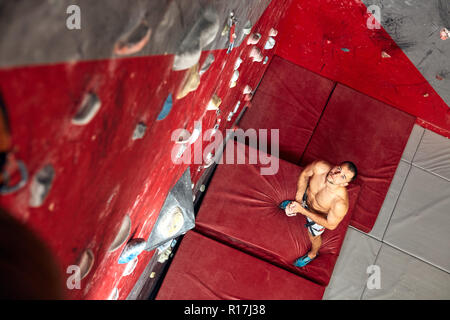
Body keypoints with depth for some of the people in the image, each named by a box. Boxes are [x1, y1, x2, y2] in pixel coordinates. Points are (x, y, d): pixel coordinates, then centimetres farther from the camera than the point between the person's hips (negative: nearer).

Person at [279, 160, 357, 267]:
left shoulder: (341, 203, -46)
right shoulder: (320, 167, -38)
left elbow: (331, 225, -29)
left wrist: (302, 211, -33)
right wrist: (298, 199, -22)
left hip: (318, 216, -2)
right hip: (306, 196, 3)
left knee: (314, 237, 27)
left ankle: (312, 254, 63)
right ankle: (293, 205, 76)